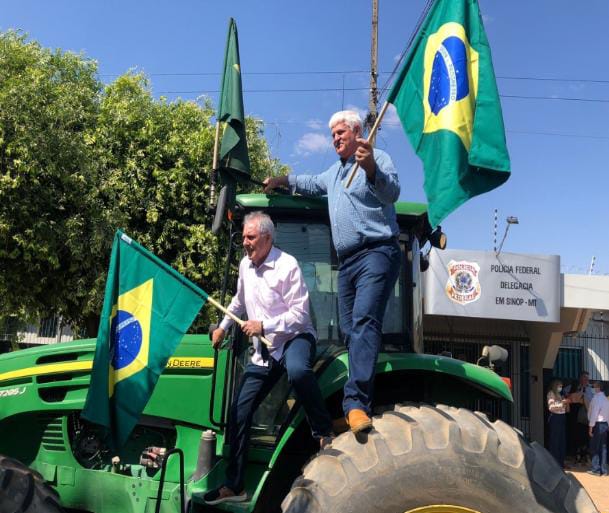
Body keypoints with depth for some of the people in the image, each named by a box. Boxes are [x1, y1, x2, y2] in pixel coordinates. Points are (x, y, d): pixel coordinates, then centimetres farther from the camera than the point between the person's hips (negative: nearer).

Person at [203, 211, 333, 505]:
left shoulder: (287, 266, -15)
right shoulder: (245, 265, 8)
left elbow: (300, 314, -19)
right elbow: (239, 302, 28)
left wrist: (264, 326, -24)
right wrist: (223, 327, 25)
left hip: (295, 338, -7)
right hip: (264, 350, 7)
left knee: (297, 370, -44)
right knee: (239, 411, 2)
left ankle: (324, 432, -21)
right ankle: (234, 486, 13)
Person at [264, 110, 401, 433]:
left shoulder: (377, 158, 0)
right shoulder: (335, 172, 28)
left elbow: (391, 192, -20)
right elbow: (312, 184, 48)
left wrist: (371, 169, -38)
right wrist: (284, 180, 37)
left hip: (376, 253, -9)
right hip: (347, 261, 9)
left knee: (364, 321, -26)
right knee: (350, 330, 5)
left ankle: (356, 403, -37)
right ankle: (358, 404, 10)